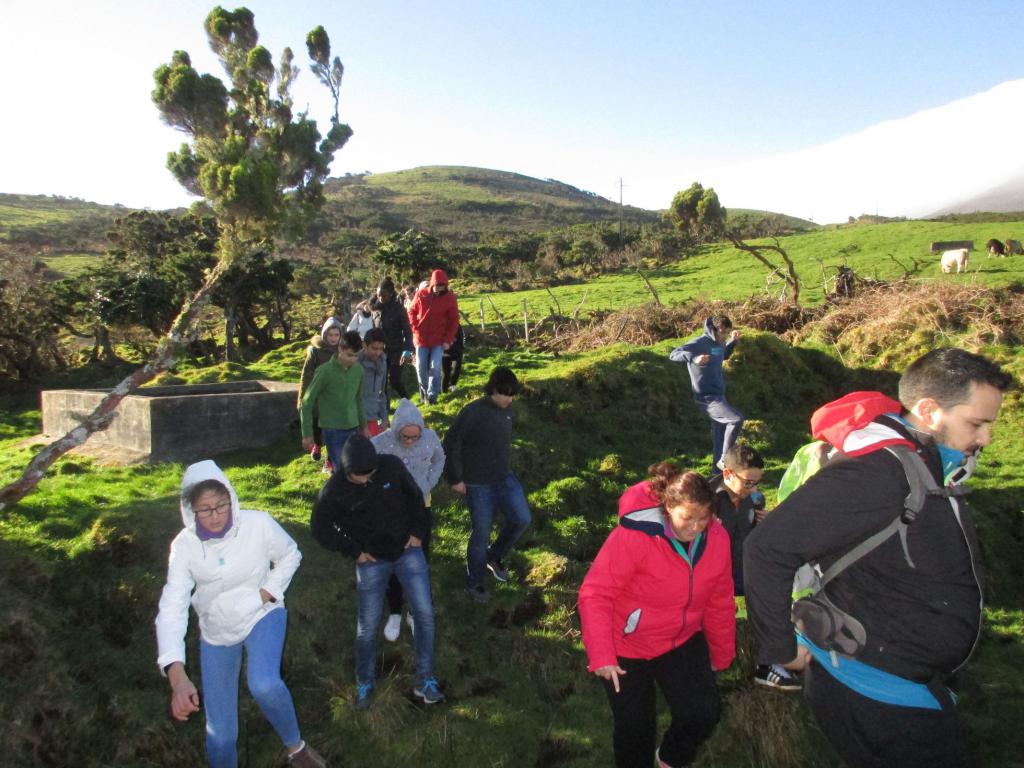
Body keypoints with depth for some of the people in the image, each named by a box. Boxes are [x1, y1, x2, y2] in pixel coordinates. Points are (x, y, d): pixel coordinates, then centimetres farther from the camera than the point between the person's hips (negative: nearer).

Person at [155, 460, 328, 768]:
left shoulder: (258, 524, -21)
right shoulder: (184, 545, -19)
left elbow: (290, 555, -1)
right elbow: (172, 607, -28)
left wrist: (268, 592, -15)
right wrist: (177, 673, -40)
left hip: (262, 616, -2)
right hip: (216, 632, 2)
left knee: (264, 685, -32)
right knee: (220, 733, 4)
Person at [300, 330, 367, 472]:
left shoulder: (358, 370, 2)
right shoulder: (325, 371, -14)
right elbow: (307, 403, -8)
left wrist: (363, 425, 20)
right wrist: (307, 434, -9)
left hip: (353, 429, 5)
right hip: (333, 431, -5)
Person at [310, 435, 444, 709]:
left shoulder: (391, 466, -15)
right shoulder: (335, 490, -16)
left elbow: (414, 495, 3)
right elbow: (320, 528, -1)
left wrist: (418, 532, -2)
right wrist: (353, 551, -5)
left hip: (408, 550, 1)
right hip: (372, 561, -1)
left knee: (425, 614, -1)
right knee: (367, 627, 6)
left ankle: (425, 682, 15)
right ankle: (365, 684, 30)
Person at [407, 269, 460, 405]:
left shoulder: (450, 297, -7)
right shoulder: (421, 294, -5)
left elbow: (454, 321, -3)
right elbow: (411, 311, 9)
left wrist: (448, 340, -9)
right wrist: (415, 328, -3)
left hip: (439, 340, -2)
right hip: (422, 338, 2)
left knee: (435, 368, -10)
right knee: (421, 368, 7)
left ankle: (432, 395, 3)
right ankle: (423, 391, 30)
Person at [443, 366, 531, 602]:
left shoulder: (508, 412, 0)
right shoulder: (472, 412, -20)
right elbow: (451, 445, -15)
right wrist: (455, 479, -11)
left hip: (505, 478, 6)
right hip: (478, 484, -6)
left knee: (522, 518, -4)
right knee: (481, 533, 2)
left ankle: (494, 556, 23)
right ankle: (474, 582, 25)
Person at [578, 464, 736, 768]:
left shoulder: (717, 538, -12)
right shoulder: (633, 536, -30)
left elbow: (720, 602, 2)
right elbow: (595, 595, -28)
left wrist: (722, 654, 12)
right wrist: (601, 655, -35)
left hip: (682, 640, 4)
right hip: (628, 647, -3)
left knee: (704, 714, -9)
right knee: (634, 727, 9)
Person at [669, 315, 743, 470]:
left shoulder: (718, 343, 8)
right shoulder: (699, 343, -16)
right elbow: (674, 355, -24)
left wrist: (732, 341, 16)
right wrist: (694, 358, -40)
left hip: (718, 395, 9)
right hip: (707, 397, -9)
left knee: (720, 431, 15)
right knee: (737, 419, -18)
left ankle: (718, 464, 29)